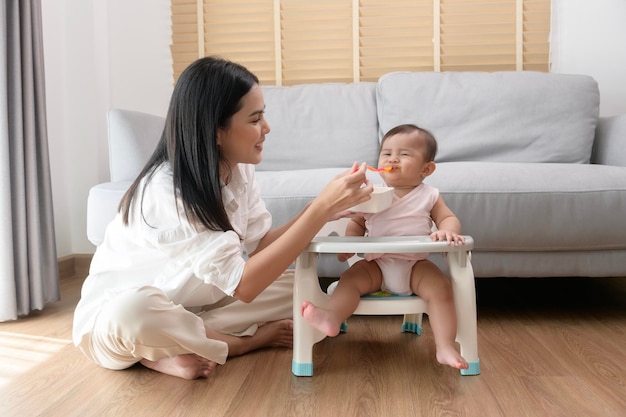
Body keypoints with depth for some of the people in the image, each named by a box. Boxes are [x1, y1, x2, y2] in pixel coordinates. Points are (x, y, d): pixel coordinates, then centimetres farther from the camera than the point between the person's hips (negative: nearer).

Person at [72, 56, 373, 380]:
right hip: (120, 310, -6)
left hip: (189, 304, 7)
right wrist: (321, 208, -37)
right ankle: (245, 341, -15)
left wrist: (320, 209, -20)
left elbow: (257, 247, -6)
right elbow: (243, 284, -36)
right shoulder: (165, 190, -31)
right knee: (134, 313, -42)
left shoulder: (237, 169, -8)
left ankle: (180, 348, -12)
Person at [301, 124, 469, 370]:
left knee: (441, 288, -24)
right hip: (377, 264, 1)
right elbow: (357, 223, 15)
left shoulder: (428, 196, 6)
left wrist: (447, 230, -22)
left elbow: (448, 218, 5)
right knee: (350, 279, -24)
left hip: (415, 264, -1)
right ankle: (332, 317, -42)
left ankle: (446, 347, -24)